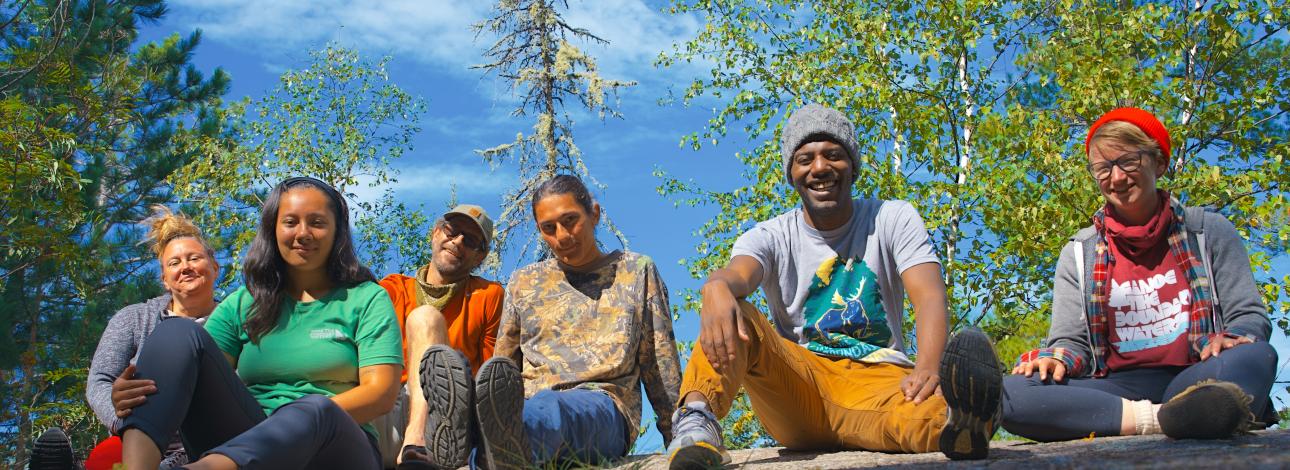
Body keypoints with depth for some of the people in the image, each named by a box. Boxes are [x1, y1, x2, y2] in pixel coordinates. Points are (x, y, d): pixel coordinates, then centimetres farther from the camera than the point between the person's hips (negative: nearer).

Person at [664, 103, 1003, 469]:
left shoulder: (893, 219, 5)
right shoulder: (772, 236, 5)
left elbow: (929, 296, -11)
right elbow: (738, 273, -20)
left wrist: (929, 368, -35)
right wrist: (716, 288, -49)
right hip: (798, 378, 1)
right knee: (733, 315, -28)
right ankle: (697, 420, -52)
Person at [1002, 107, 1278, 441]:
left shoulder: (1209, 232, 13)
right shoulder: (1079, 254, 15)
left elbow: (1250, 314, 10)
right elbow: (1071, 341, 11)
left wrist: (1230, 339, -15)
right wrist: (1057, 359, -14)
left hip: (1193, 382, 0)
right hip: (1117, 387, 1)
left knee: (1257, 355, -35)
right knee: (1009, 393, -29)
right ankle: (1159, 418, -42)